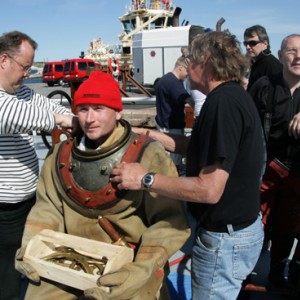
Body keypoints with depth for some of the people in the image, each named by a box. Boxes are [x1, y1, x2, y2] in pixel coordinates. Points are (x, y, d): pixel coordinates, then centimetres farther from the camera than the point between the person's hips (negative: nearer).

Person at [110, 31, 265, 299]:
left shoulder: (223, 102, -24)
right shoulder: (236, 96, 7)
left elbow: (209, 189, -28)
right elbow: (201, 147, 11)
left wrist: (145, 179, -20)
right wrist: (150, 134, 9)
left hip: (225, 239, -9)